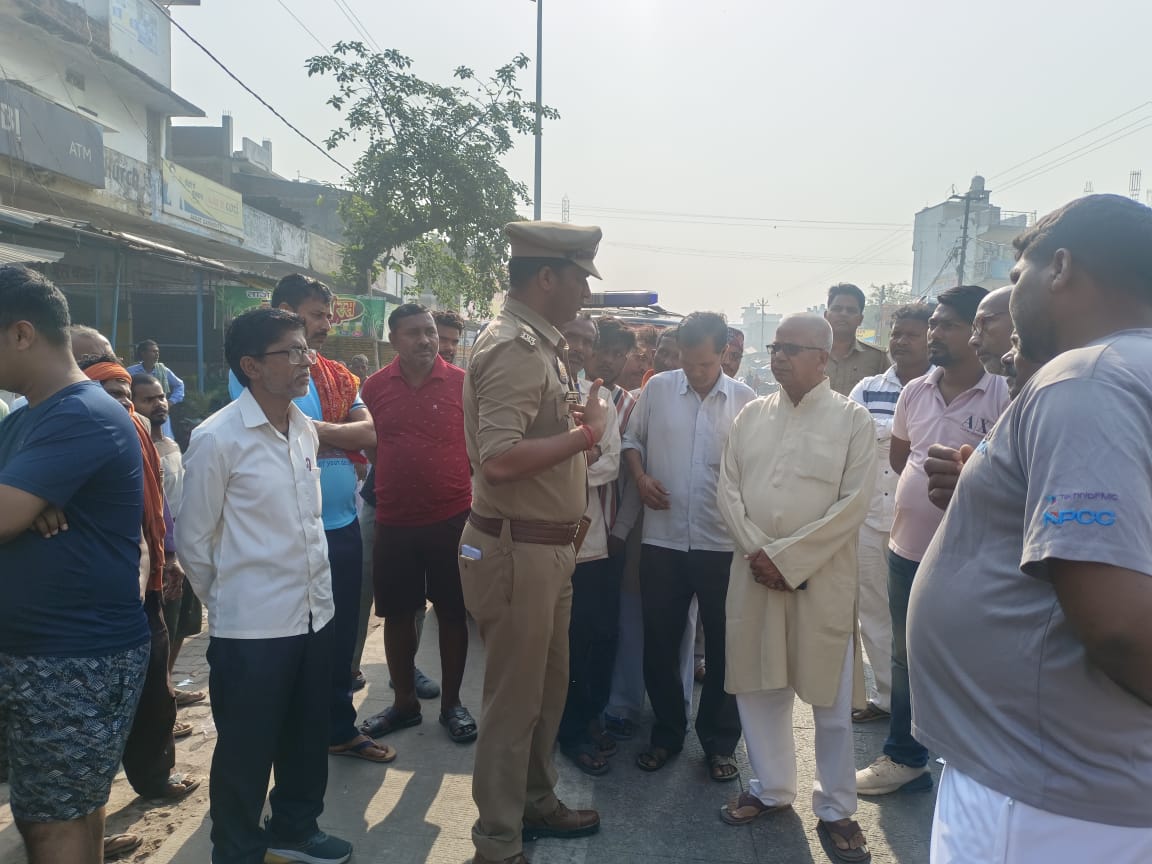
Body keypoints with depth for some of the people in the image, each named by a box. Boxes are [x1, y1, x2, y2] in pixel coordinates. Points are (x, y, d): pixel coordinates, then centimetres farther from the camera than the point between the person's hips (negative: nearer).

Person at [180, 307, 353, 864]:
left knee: (308, 737, 20)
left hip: (315, 614, 6)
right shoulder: (217, 439, -14)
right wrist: (228, 602, 4)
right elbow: (193, 539, -7)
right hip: (250, 627, -6)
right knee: (246, 752, 11)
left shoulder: (305, 430, 6)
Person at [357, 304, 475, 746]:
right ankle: (405, 702, 30)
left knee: (452, 612, 9)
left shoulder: (462, 383, -5)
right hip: (394, 521, 2)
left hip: (451, 518, -2)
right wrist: (374, 491, 5)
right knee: (397, 613, 12)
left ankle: (452, 703, 26)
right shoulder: (374, 387, 0)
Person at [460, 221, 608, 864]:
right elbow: (499, 459, -30)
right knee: (515, 700, 6)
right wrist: (586, 431, -21)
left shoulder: (540, 345, 12)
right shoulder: (514, 348, -19)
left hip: (549, 548, 10)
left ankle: (537, 802, 43)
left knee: (550, 687, 23)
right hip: (517, 551, -10)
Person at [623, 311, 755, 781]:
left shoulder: (745, 400, -1)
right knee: (659, 640, 11)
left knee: (723, 645, 10)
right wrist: (640, 477, -6)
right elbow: (632, 440, 11)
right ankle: (667, 732, 31)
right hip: (662, 539, 1)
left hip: (722, 542, -1)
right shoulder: (657, 389, 2)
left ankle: (719, 742, 29)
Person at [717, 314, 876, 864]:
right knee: (758, 687, 12)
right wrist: (758, 553, -9)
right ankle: (771, 787, 32)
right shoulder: (750, 416, 9)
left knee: (831, 700, 6)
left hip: (823, 578, -3)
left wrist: (787, 557, -14)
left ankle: (836, 809, 24)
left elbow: (854, 503, -10)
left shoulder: (853, 419, -2)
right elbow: (729, 491, 5)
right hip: (753, 573, 4)